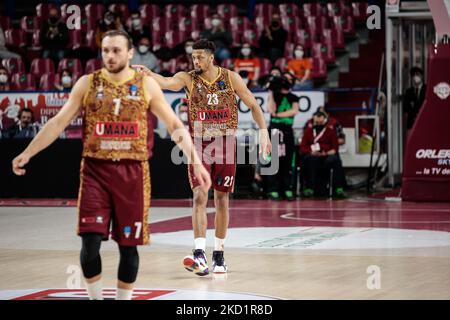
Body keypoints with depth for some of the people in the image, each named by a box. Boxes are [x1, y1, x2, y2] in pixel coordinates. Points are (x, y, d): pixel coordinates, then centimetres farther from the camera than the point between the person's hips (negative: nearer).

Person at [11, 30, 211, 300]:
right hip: (95, 169, 0)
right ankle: (96, 297, 9)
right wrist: (27, 153, -2)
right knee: (90, 241, -9)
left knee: (128, 245, 4)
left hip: (133, 172, 0)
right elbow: (59, 122, 4)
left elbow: (175, 126, 3)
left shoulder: (146, 85, 2)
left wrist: (196, 161, -5)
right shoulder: (87, 84, 3)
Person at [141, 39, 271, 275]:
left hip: (225, 144, 1)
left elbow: (253, 105, 7)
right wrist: (147, 74, -45)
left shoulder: (231, 78, -2)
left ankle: (218, 255, 18)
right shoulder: (188, 79, -5)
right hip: (199, 144, -1)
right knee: (199, 197, -14)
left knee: (222, 200, 7)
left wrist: (263, 131, 0)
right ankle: (200, 255, -21)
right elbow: (167, 82, -26)